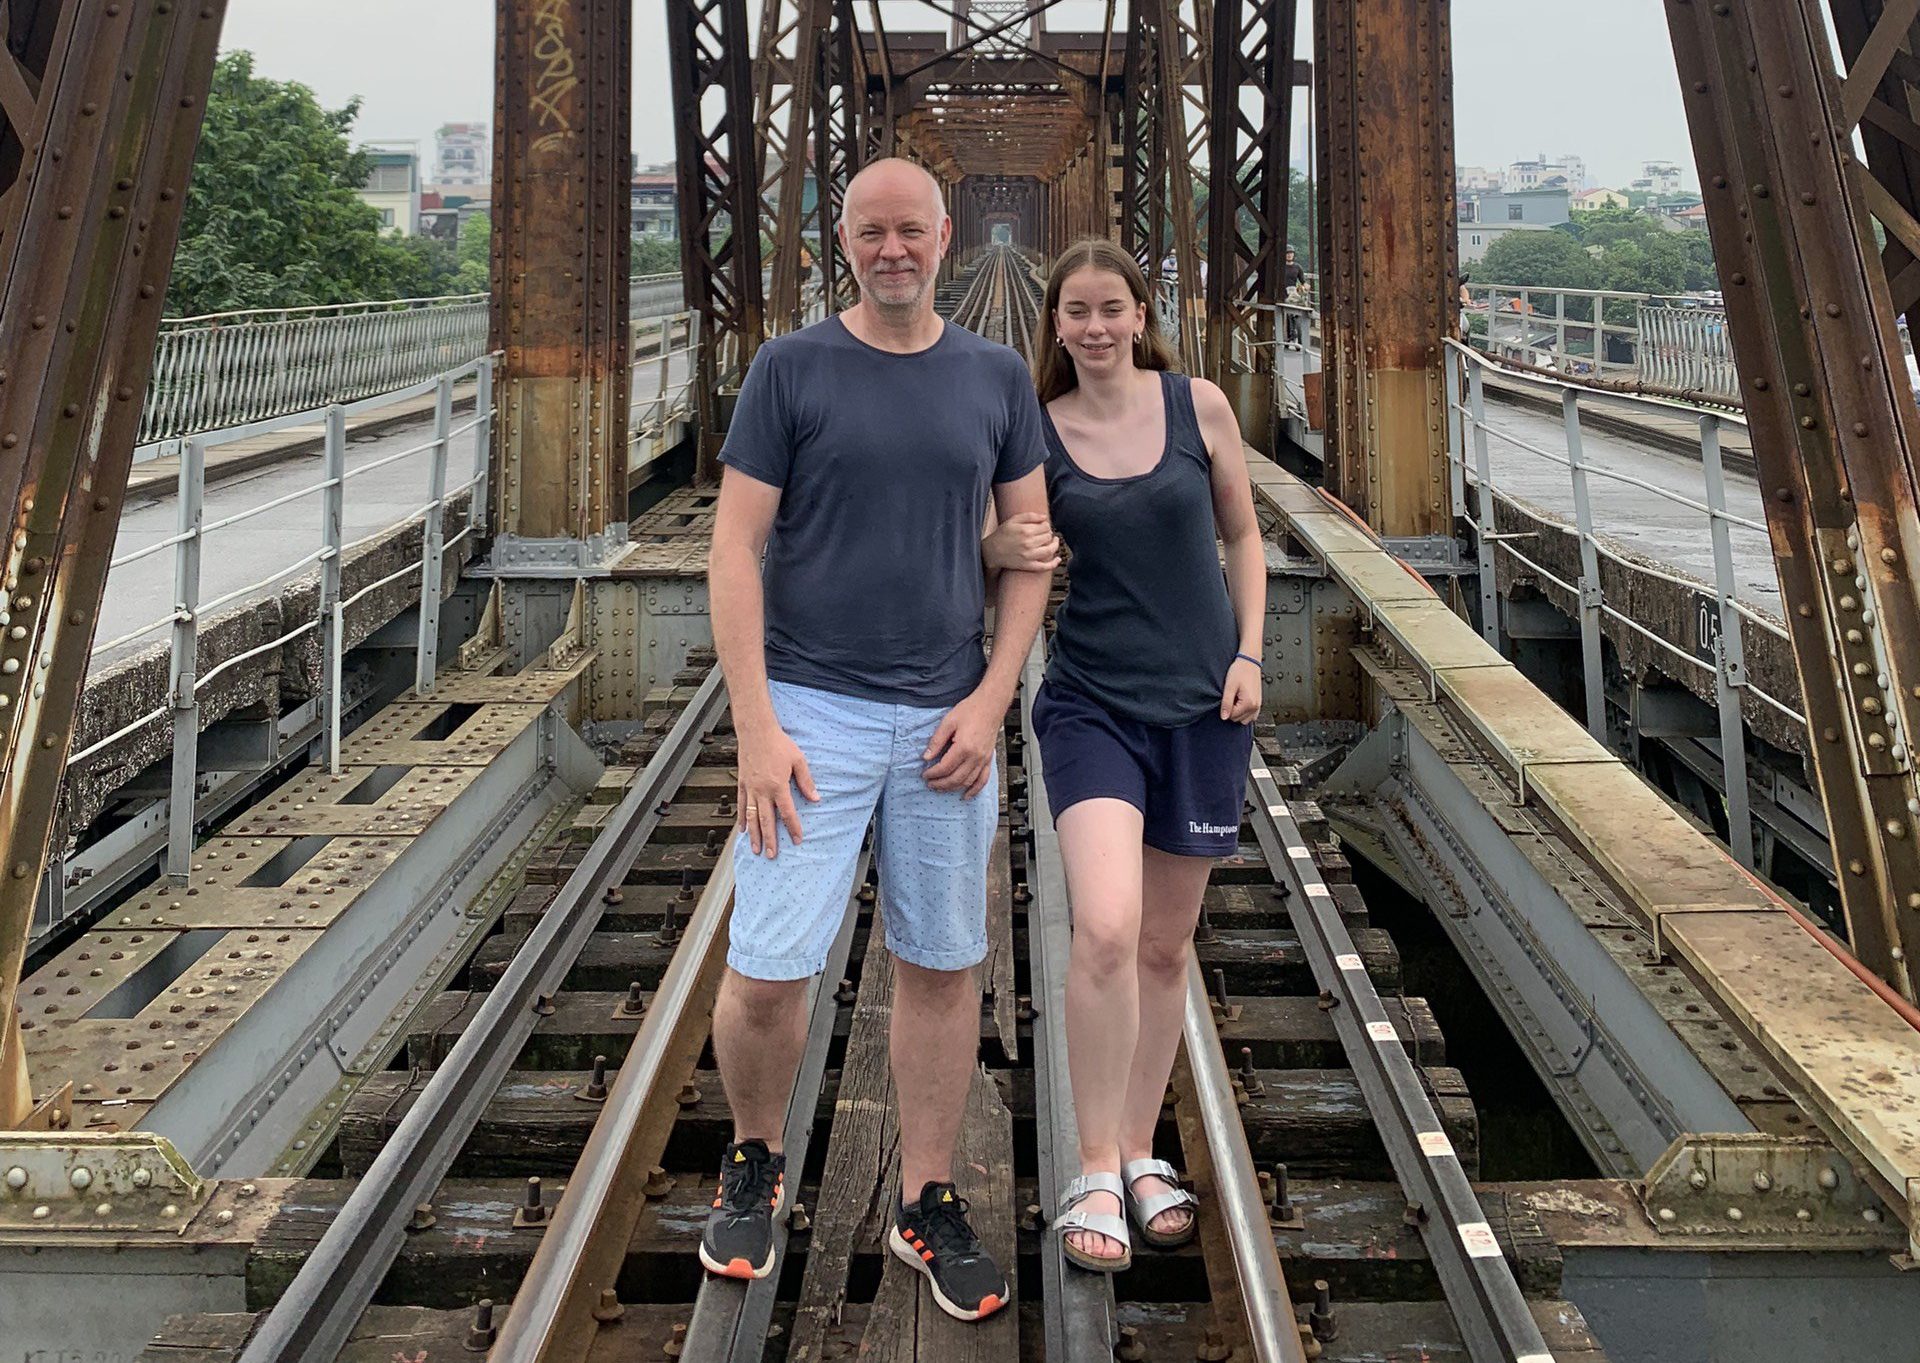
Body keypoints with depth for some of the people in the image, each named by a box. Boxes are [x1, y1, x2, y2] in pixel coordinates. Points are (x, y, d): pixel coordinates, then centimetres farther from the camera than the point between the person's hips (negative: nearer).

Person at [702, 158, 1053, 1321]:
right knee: (768, 972, -5)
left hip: (949, 720, 3)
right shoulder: (791, 369, -1)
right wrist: (755, 729, -11)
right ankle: (756, 1165, 24)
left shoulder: (997, 377, 7)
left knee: (943, 964, 9)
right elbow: (737, 549, -4)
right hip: (813, 710, -2)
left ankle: (929, 1203, 25)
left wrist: (991, 701, -2)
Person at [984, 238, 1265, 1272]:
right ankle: (1094, 1173, -3)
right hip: (1091, 705, -2)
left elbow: (1242, 535, 10)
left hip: (1202, 708, 2)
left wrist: (1249, 653, 0)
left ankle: (1141, 1153, 29)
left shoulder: (1198, 405, 0)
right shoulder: (1036, 429, -2)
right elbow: (995, 548, 5)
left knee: (1166, 946, 11)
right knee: (1105, 931, -20)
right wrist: (1004, 551, -19)